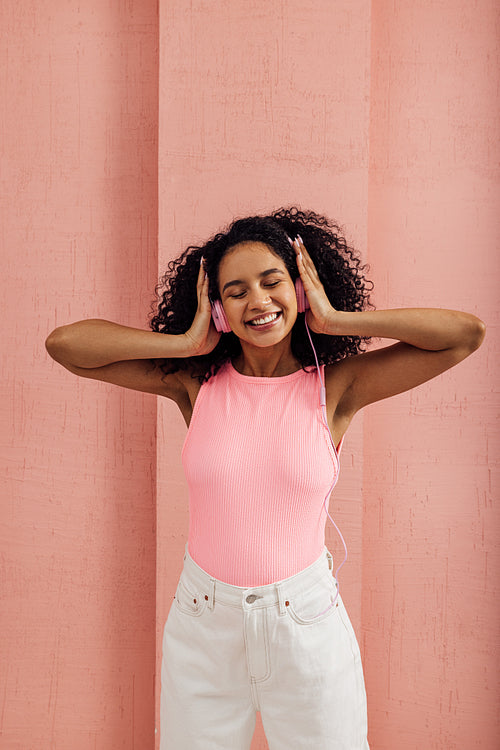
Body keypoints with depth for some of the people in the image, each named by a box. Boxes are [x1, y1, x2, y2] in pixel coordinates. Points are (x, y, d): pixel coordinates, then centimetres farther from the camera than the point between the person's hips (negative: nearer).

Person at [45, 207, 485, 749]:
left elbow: (466, 334, -15)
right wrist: (188, 342, -11)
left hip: (306, 625, -1)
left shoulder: (337, 387, -8)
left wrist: (335, 320, -13)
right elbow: (64, 344, -8)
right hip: (202, 624, 2)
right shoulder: (197, 384, -5)